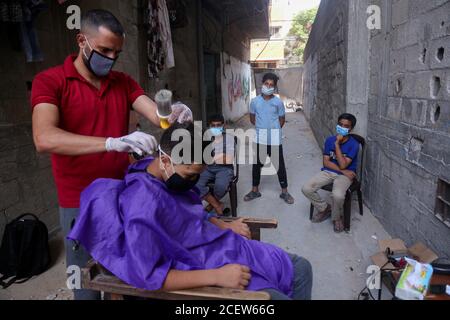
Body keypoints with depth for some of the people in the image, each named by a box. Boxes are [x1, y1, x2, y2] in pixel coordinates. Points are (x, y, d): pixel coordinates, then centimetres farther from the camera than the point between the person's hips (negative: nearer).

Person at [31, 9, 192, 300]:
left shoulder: (124, 82, 6)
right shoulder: (49, 81, -9)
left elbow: (156, 114, -8)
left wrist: (174, 115, -32)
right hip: (80, 202, -4)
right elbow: (44, 139, -26)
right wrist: (112, 142, -38)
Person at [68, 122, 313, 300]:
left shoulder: (174, 178, 0)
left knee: (300, 269, 14)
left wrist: (224, 226, 4)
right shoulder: (143, 200, -27)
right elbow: (145, 275, -29)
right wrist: (217, 276, -30)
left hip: (228, 251, 9)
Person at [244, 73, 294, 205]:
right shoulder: (255, 101, 0)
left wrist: (273, 129, 7)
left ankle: (284, 192, 20)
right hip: (259, 139, 2)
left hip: (275, 139, -2)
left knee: (280, 165, 5)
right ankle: (255, 190, 27)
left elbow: (282, 120, 6)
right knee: (257, 164, 12)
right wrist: (261, 128, 8)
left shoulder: (278, 102, -4)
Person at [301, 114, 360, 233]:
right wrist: (343, 171, -14)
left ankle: (337, 217, 0)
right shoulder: (330, 140, 1)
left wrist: (337, 144, -21)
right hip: (328, 172, 4)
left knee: (338, 195, -36)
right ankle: (325, 208, 9)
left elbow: (343, 165, -20)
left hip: (345, 175, -4)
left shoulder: (354, 144, -12)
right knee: (306, 189, -18)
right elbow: (326, 162, -2)